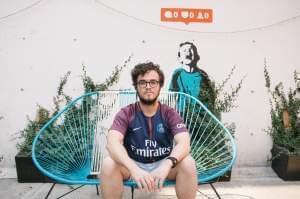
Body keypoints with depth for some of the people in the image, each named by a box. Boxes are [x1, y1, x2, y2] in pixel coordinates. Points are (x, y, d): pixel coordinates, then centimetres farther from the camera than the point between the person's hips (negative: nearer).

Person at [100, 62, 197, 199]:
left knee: (188, 163, -28)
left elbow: (184, 143, -21)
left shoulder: (170, 114, -5)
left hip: (162, 165, 1)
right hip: (133, 165, 0)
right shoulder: (126, 113, -7)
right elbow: (112, 142, -24)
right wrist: (134, 168, -42)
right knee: (109, 163, -29)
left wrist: (167, 164, -42)